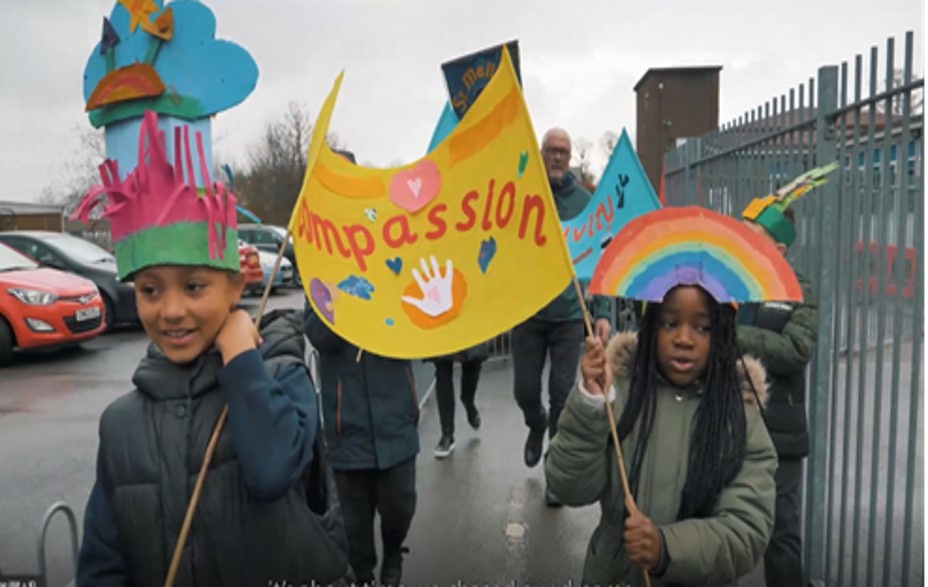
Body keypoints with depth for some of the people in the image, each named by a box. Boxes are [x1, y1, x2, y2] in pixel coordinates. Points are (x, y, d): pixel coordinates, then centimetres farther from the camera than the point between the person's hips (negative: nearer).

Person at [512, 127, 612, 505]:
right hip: (527, 311, 1)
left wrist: (602, 312, -5)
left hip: (569, 314, -1)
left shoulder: (585, 201, -1)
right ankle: (537, 425, 44)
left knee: (562, 394, 1)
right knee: (525, 390, 9)